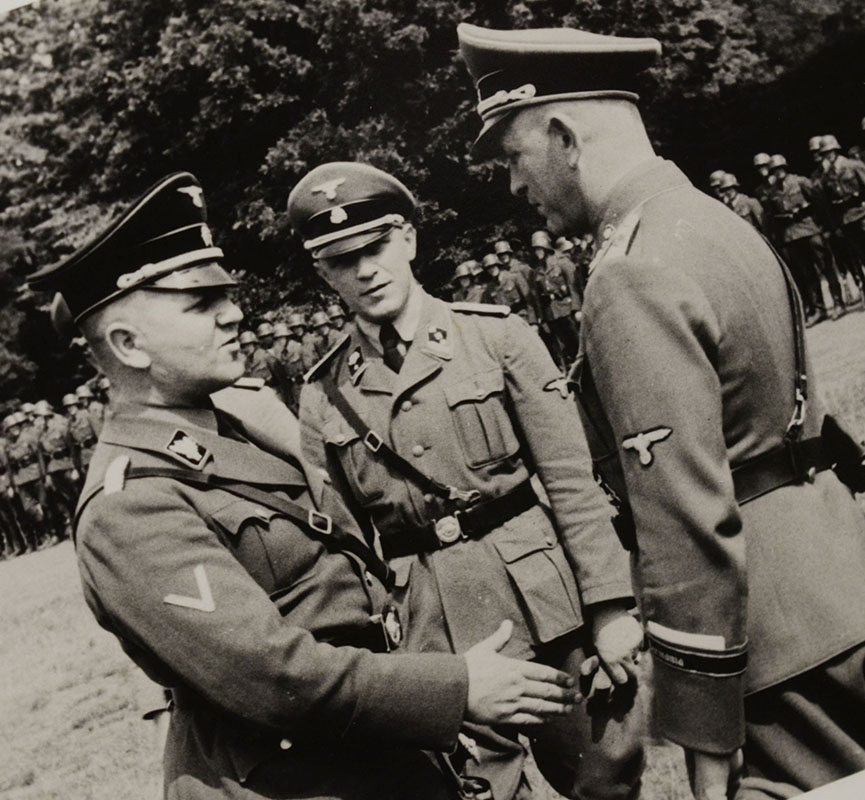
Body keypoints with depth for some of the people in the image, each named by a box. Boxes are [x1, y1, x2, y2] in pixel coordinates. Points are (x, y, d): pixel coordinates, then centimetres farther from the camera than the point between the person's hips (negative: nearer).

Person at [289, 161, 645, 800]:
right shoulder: (323, 395, 4)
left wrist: (610, 606, -7)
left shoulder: (496, 334, -1)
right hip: (431, 632, 1)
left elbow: (573, 480, -3)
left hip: (546, 600, 0)